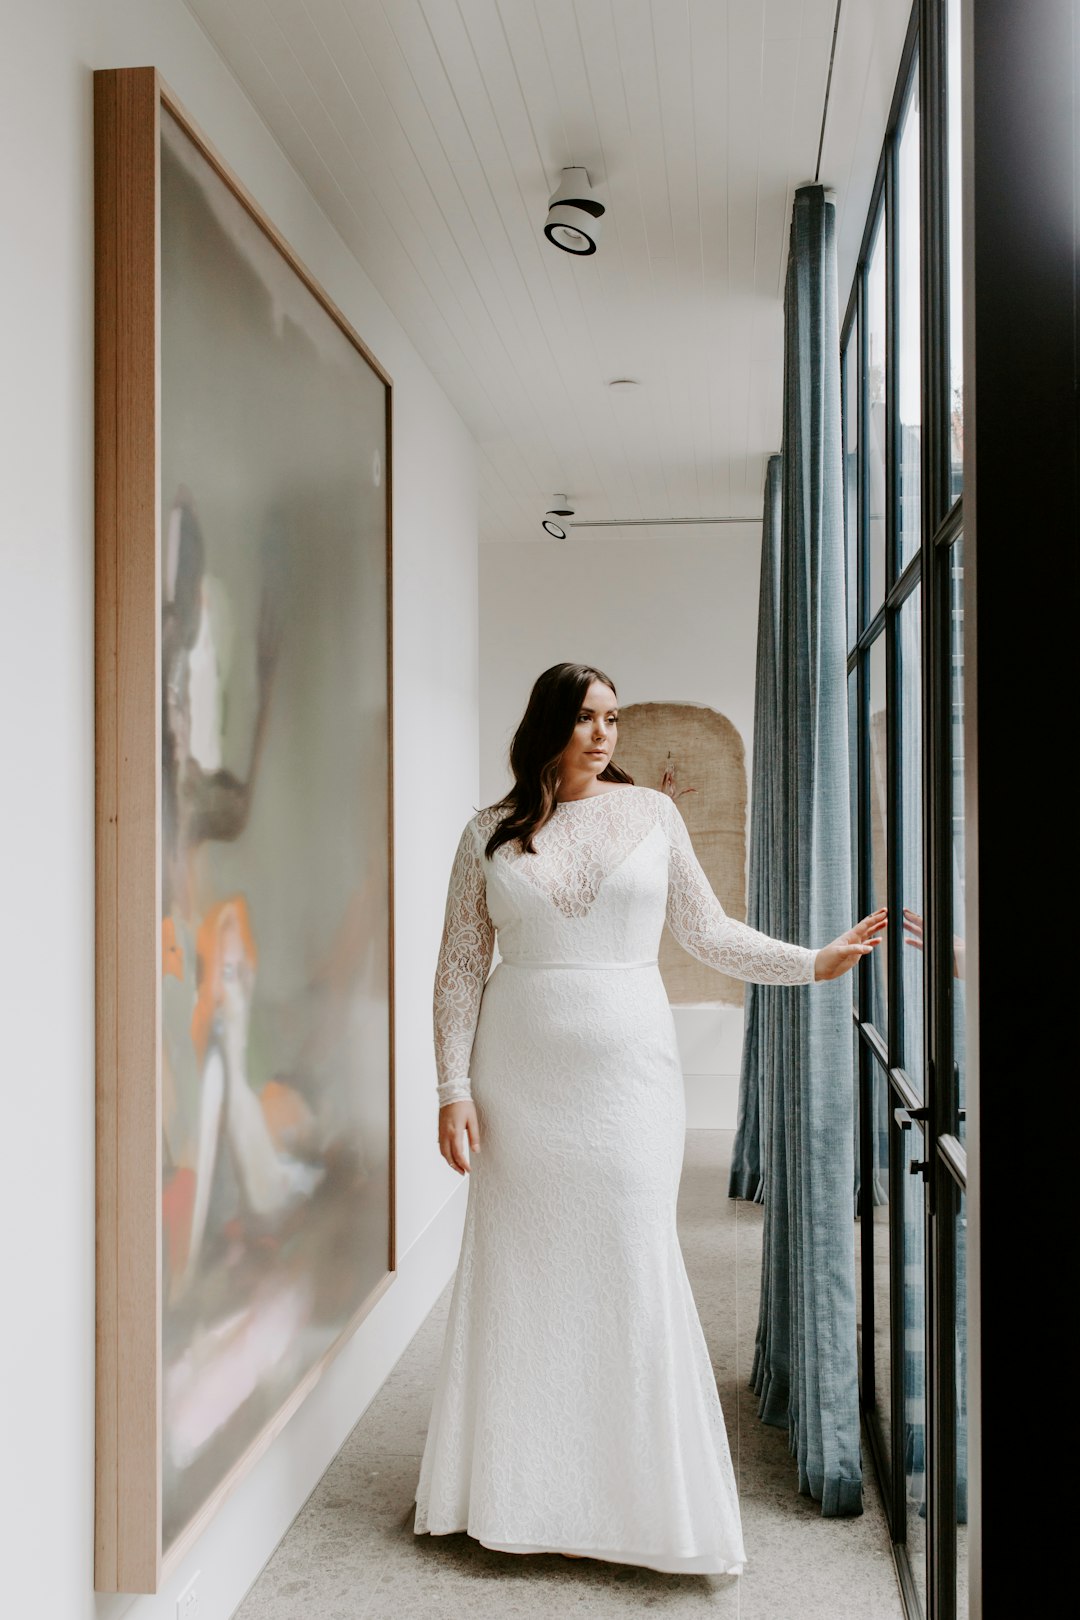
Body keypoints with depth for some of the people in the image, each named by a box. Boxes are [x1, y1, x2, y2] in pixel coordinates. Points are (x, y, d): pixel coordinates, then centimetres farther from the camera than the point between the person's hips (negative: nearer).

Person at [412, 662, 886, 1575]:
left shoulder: (651, 813, 5)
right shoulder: (491, 835, 3)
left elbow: (707, 932, 9)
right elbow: (460, 968, 4)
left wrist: (817, 961, -1)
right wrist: (454, 1088, -2)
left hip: (628, 1069, 0)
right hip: (521, 1078, 0)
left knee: (633, 1271, 0)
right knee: (525, 1275, 6)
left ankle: (642, 1500, 16)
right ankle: (532, 1493, 22)